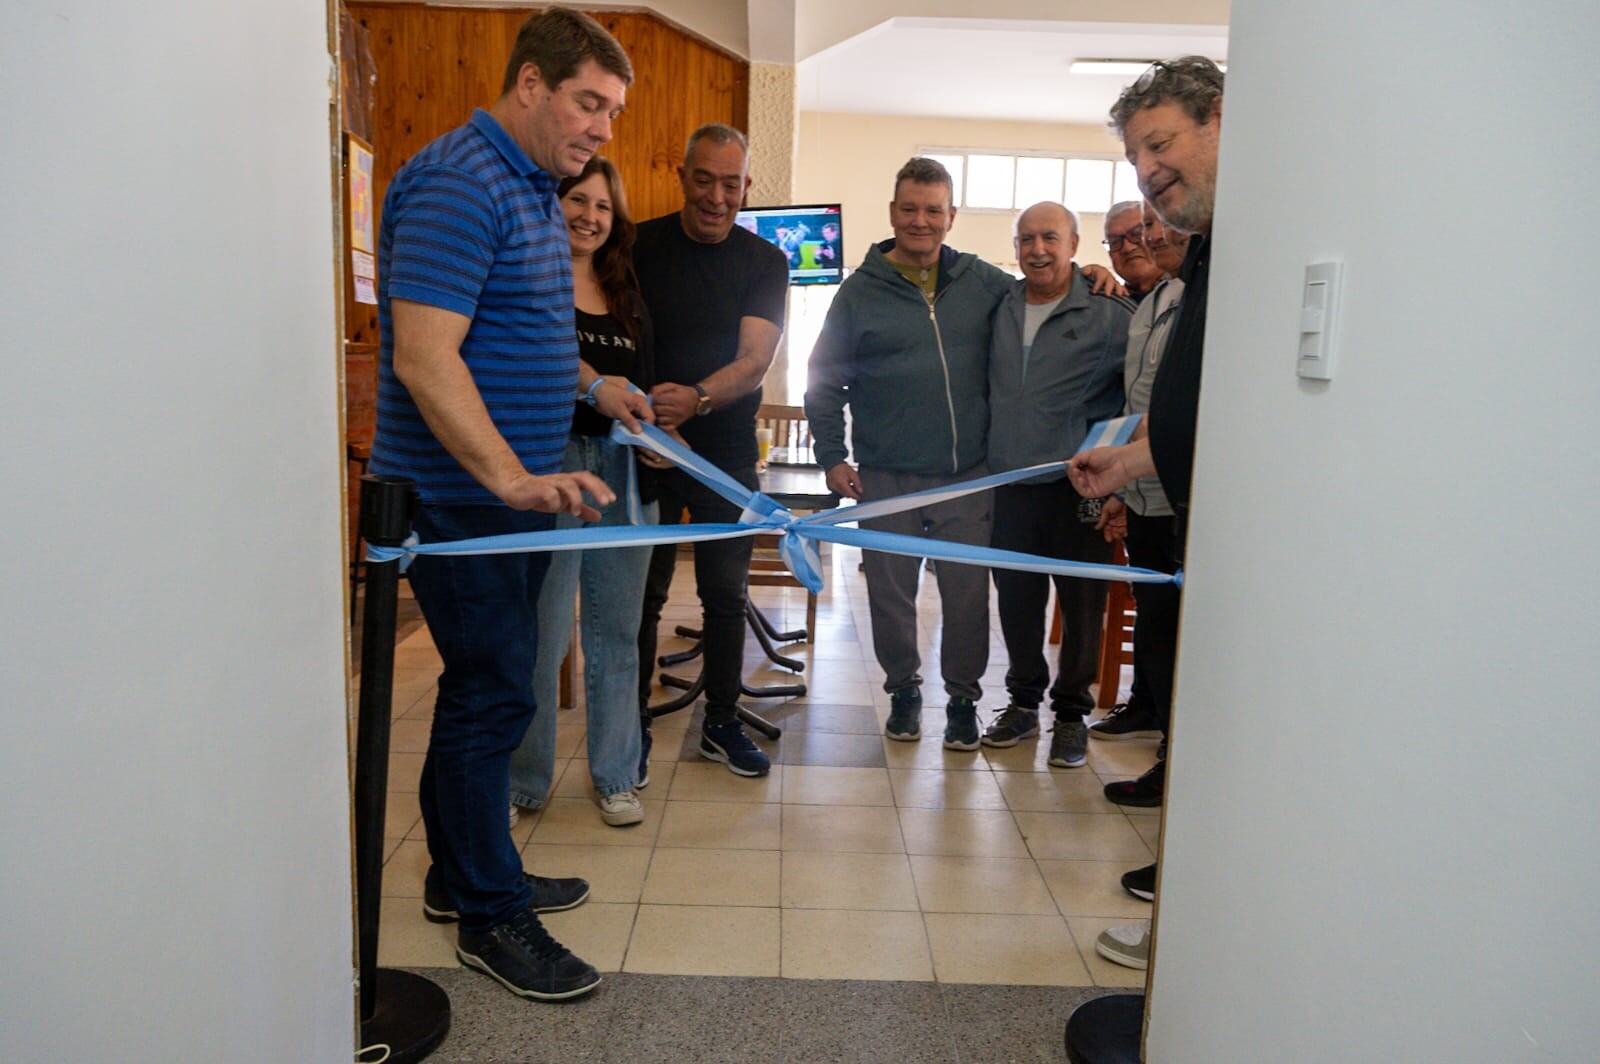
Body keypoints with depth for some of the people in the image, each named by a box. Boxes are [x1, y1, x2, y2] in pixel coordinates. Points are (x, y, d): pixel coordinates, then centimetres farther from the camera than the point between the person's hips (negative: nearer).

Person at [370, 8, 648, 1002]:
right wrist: (510, 476, -35)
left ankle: (464, 873, 32)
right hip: (462, 496, -10)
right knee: (492, 696, -3)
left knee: (489, 687, 17)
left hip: (514, 489, 10)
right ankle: (491, 916, 13)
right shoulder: (459, 184, -18)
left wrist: (589, 388, 28)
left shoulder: (534, 187, 15)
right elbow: (423, 358, -28)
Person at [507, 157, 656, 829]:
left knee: (617, 632, 10)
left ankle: (615, 777, 23)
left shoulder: (628, 294, 18)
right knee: (542, 633, -4)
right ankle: (525, 782, 14)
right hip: (549, 464, -5)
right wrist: (591, 385, -26)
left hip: (622, 470, 6)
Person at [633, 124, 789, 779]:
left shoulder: (764, 263, 0)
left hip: (727, 452, 1)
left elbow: (754, 360, -12)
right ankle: (633, 730, 18)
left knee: (726, 593, 9)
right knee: (642, 593, 4)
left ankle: (721, 724, 24)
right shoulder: (639, 246, -1)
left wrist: (695, 399, -31)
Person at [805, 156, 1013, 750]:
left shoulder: (983, 283, 5)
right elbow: (825, 379, 4)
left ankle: (963, 696, 24)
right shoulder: (861, 290, 2)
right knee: (891, 595, 9)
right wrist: (831, 456, -2)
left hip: (968, 476, 1)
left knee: (967, 595, 6)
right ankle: (904, 689, 29)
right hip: (887, 478, -1)